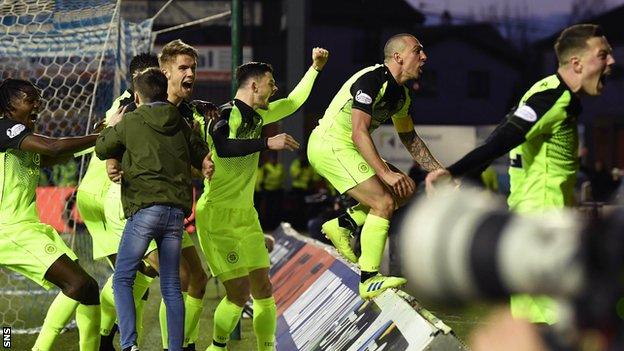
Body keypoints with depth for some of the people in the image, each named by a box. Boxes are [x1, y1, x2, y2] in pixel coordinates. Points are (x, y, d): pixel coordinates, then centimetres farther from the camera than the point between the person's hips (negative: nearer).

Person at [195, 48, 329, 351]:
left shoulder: (257, 115, 12)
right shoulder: (225, 115, -15)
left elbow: (294, 101, 30)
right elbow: (223, 147, -37)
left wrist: (315, 68, 28)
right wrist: (268, 143, -38)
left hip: (246, 215, 9)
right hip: (218, 216, -9)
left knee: (263, 289, 6)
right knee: (240, 291, -11)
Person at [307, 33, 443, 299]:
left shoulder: (401, 95, 9)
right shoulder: (371, 81, -21)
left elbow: (409, 137, 23)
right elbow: (359, 133, -29)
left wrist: (437, 171, 16)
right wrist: (385, 173, -35)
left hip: (344, 148, 10)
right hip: (329, 145, -10)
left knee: (406, 189, 7)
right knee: (384, 202, -17)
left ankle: (342, 225, 6)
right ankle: (370, 281, -17)